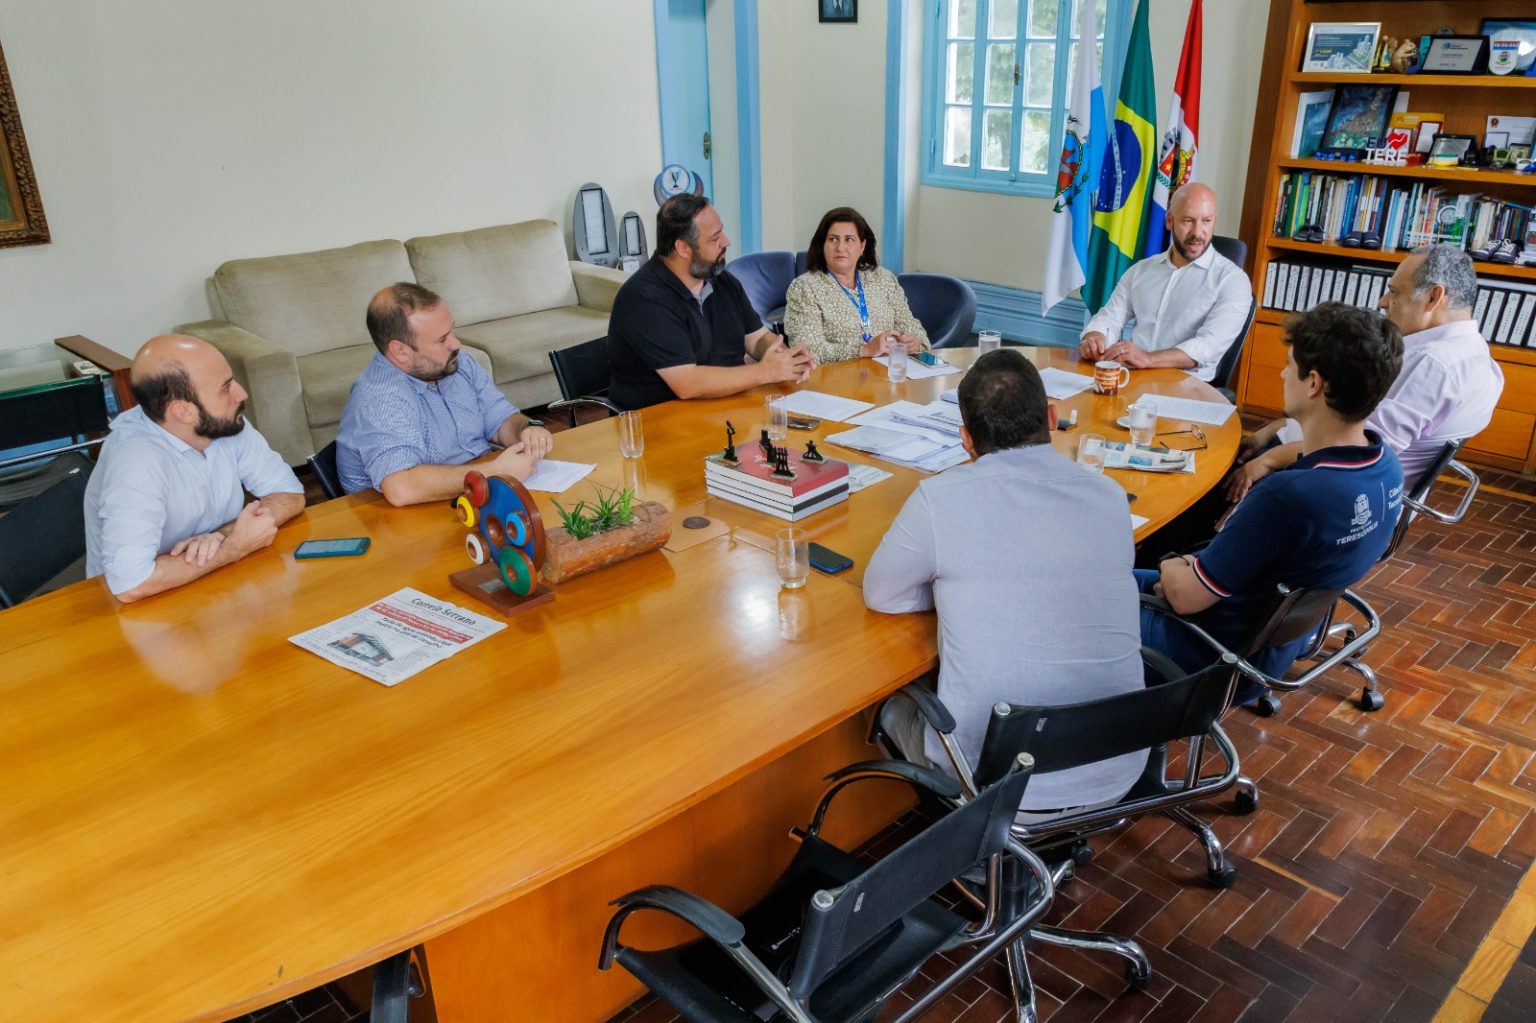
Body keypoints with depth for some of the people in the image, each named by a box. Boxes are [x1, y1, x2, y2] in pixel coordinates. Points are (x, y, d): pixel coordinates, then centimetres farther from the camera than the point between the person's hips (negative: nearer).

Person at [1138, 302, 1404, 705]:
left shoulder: (1289, 495, -37)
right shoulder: (1386, 465, -9)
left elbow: (1187, 596, -24)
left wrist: (1171, 569, -2)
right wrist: (1191, 571, -1)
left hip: (1218, 662, -8)